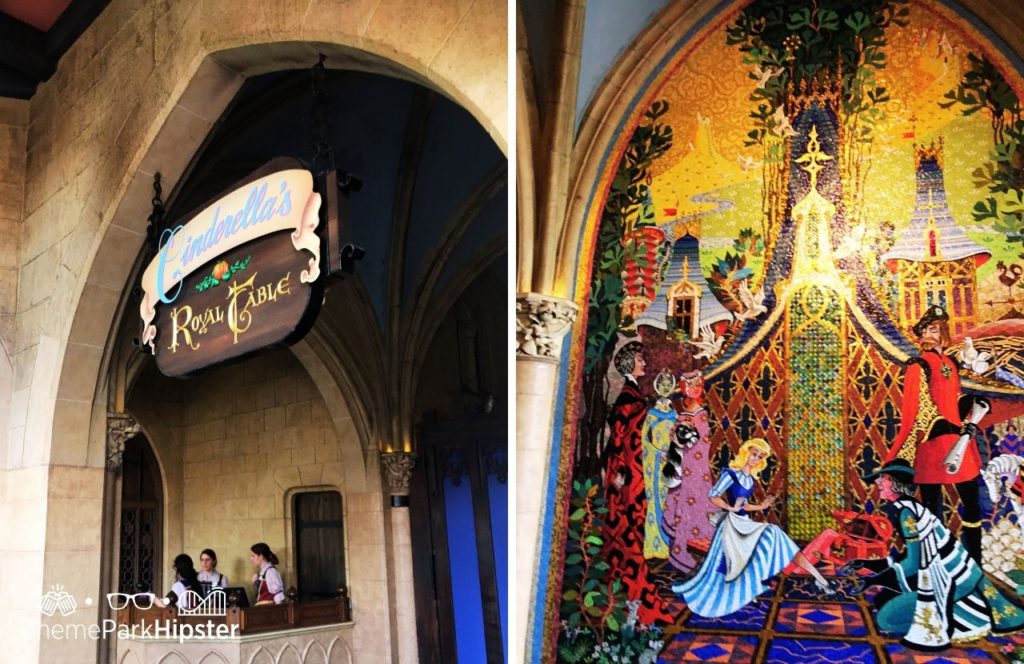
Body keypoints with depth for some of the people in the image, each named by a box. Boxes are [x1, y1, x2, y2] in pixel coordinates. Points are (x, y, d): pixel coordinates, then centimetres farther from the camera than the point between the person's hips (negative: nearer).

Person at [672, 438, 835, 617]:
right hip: (732, 524, -7)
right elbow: (713, 497, -16)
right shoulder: (731, 474, -14)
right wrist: (731, 508, -27)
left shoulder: (750, 478, 10)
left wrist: (761, 506, 7)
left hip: (744, 523, 7)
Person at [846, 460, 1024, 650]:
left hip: (951, 579, -9)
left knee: (886, 618, -12)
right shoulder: (903, 508, 10)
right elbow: (909, 558, 13)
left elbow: (913, 564, -20)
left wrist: (871, 580, -20)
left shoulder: (905, 511, -18)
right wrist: (867, 564, 12)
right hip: (948, 574, 9)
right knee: (883, 599, 12)